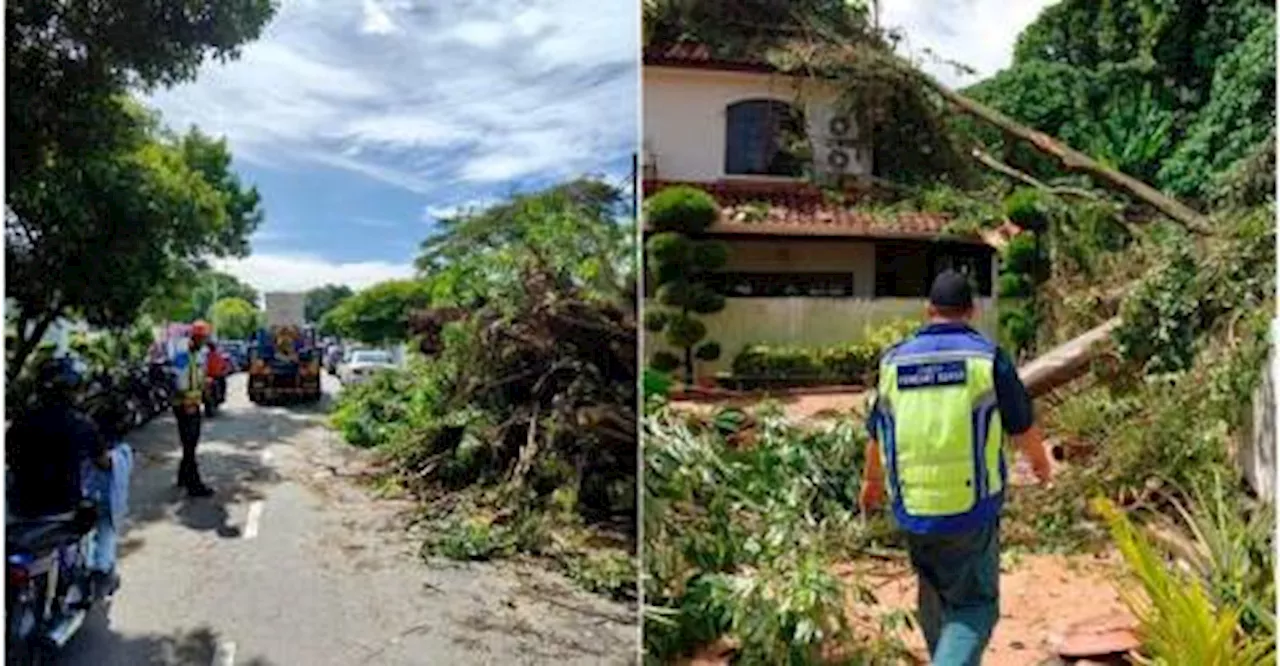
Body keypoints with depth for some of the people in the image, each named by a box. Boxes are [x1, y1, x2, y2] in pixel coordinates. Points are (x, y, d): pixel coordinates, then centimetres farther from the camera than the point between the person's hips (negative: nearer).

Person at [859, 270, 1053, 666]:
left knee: (935, 599, 24)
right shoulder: (987, 357, -8)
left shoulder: (895, 361, 1)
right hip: (972, 511, -3)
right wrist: (1040, 460, 25)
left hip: (912, 511, 4)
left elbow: (877, 434, 12)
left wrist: (872, 480, 30)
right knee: (975, 606, 9)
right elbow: (1022, 426, 3)